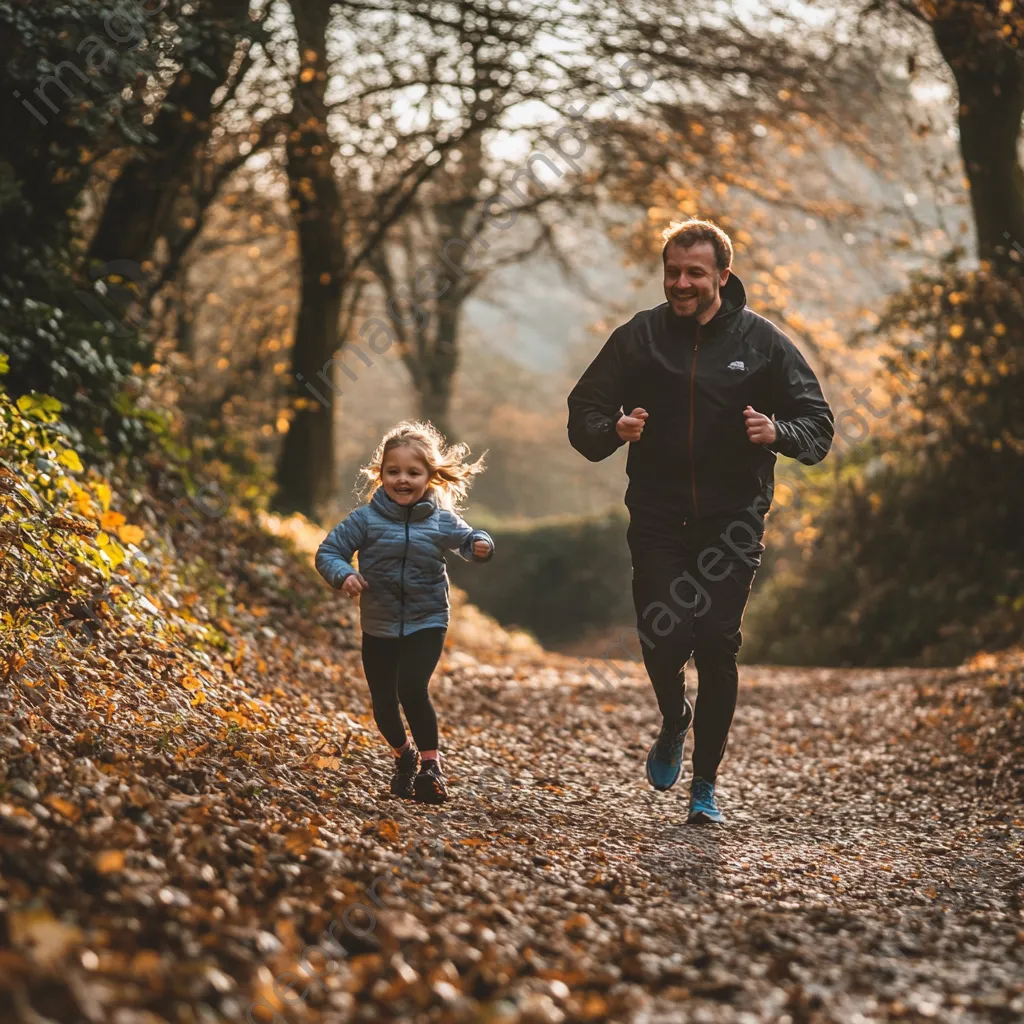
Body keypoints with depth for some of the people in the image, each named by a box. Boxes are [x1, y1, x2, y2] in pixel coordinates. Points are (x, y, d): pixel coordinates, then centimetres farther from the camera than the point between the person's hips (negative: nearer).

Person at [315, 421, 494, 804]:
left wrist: (480, 545, -12)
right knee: (383, 701, 8)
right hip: (378, 627, 2)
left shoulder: (441, 521, -4)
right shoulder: (366, 519, -6)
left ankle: (431, 763, -7)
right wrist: (343, 574, -24)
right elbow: (328, 552, -3)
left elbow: (467, 539, 11)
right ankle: (403, 754, 37)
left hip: (426, 623, -2)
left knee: (412, 688, -21)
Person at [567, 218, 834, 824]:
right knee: (663, 640, -11)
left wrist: (777, 432, -19)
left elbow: (818, 424, 3)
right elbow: (583, 416, 7)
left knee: (717, 645, -5)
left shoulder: (762, 341, 1)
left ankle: (706, 784, 9)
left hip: (732, 521, -1)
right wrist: (615, 430, -16)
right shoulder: (638, 338, 4)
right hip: (658, 517, 1)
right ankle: (674, 721, 24)